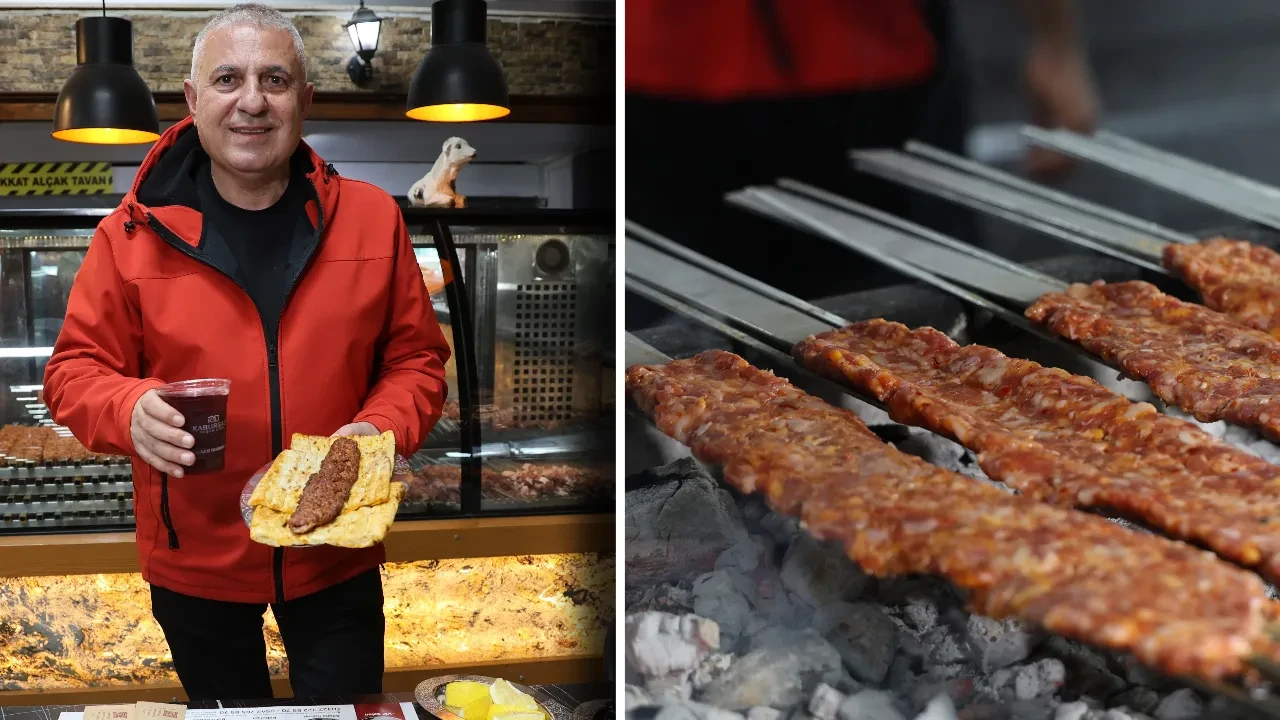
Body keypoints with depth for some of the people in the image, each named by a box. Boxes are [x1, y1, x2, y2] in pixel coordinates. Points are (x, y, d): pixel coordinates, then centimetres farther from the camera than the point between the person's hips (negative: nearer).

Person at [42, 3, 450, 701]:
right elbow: (75, 369, -2)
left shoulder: (371, 218, -3)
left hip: (337, 557, 0)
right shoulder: (132, 233, -6)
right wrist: (129, 409, -23)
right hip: (193, 560, 1)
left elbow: (416, 357, 3)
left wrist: (382, 429, -17)